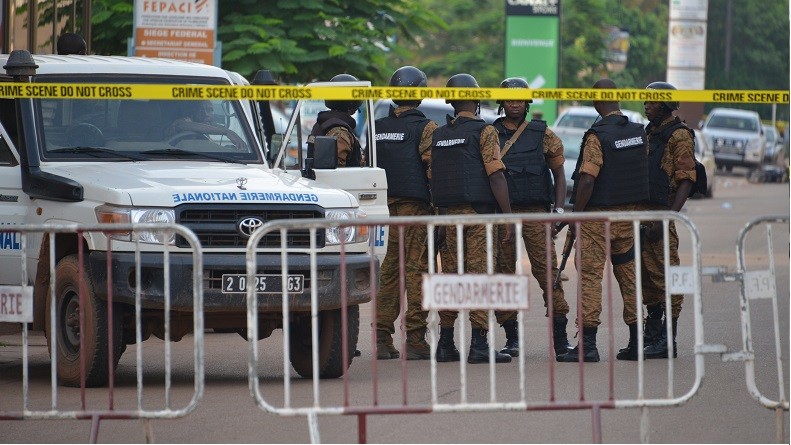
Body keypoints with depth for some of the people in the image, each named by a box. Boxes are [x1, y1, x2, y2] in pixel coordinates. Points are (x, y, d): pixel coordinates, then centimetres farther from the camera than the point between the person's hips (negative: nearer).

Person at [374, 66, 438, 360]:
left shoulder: (378, 128, 12)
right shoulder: (425, 128, -6)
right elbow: (433, 168, -12)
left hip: (384, 205, 5)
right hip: (415, 206, -5)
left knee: (388, 271, 10)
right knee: (416, 270, -5)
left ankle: (382, 339, 6)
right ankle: (415, 340, -8)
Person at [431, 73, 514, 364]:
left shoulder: (439, 135, 12)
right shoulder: (484, 132, -6)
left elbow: (432, 178, 14)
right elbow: (496, 176, -13)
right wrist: (509, 217, -12)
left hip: (448, 213, 6)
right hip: (479, 212, -6)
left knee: (450, 276, 10)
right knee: (480, 276, -5)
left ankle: (445, 344, 10)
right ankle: (479, 345, -10)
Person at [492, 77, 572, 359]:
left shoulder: (543, 135, 7)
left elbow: (559, 174, 11)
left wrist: (559, 209, 0)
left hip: (536, 213, -1)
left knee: (547, 270, -10)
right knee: (503, 274, 1)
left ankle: (560, 338, -9)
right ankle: (512, 340, 9)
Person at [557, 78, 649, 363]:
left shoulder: (598, 136, -15)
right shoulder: (639, 133, 6)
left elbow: (587, 181, -20)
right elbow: (644, 173, 12)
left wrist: (575, 215, -10)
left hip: (598, 214, -6)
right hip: (630, 213, 6)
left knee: (590, 275, -5)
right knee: (628, 274, 13)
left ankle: (587, 344, -11)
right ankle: (636, 341, 15)